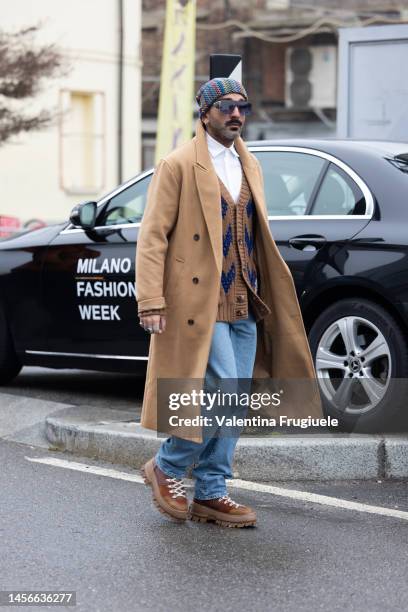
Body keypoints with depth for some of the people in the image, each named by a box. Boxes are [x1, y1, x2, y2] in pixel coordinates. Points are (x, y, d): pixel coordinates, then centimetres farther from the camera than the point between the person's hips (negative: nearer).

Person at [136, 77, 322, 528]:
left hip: (244, 305, 7)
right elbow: (152, 237, -9)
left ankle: (209, 495, 16)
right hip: (201, 302, -7)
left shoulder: (249, 166, 16)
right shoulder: (178, 165, -5)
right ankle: (165, 467, 8)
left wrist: (268, 293, 14)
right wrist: (151, 302, -17)